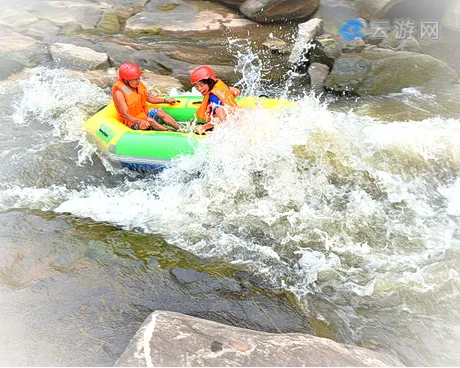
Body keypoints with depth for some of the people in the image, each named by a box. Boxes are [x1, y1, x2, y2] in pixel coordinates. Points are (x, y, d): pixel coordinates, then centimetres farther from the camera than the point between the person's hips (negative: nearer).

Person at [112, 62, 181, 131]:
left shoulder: (138, 84, -3)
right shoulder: (119, 93, -23)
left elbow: (148, 97, 13)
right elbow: (125, 114, -26)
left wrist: (166, 100, 9)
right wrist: (139, 121, -42)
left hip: (143, 114, 7)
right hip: (132, 121, -7)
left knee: (159, 112, -14)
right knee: (149, 120, -30)